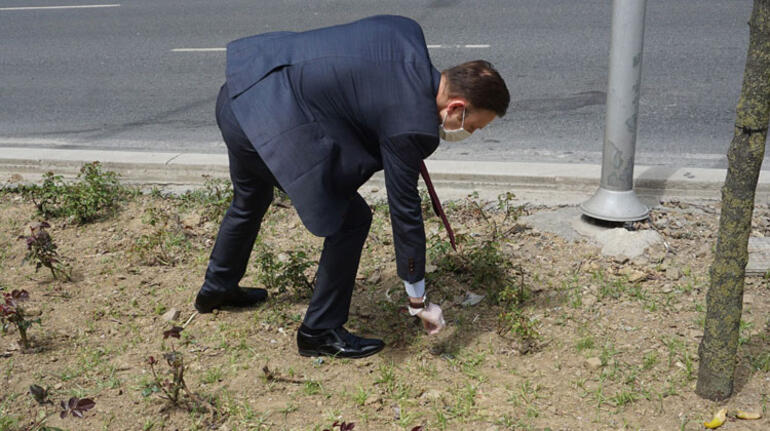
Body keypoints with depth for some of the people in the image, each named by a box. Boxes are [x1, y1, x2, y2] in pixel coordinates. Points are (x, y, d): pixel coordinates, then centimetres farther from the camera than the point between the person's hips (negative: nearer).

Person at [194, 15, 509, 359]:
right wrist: (418, 300, 2)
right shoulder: (411, 126, -17)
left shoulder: (407, 32, 3)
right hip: (271, 126, -10)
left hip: (241, 90, 10)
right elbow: (404, 211, -10)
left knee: (250, 200, 32)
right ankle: (320, 331, 16)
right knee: (351, 218, 1)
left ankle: (217, 289, 57)